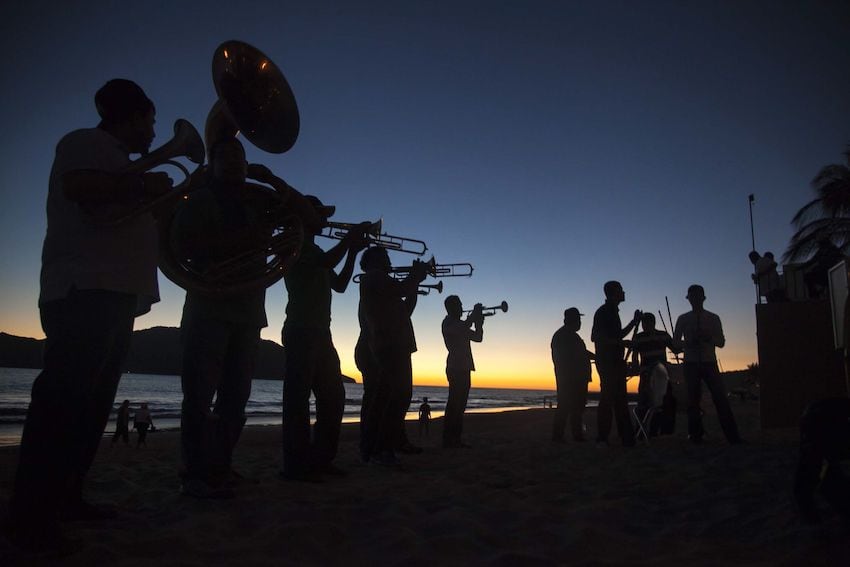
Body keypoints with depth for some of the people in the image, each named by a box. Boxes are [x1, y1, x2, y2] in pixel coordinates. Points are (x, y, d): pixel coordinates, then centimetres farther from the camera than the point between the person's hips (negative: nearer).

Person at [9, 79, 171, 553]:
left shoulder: (118, 163, 30)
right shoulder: (88, 143, 3)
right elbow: (78, 186, -19)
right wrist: (141, 185, -8)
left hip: (117, 295, 10)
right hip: (86, 290, -10)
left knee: (93, 402, 8)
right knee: (64, 396, -13)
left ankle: (65, 496, 14)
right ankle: (33, 511, -10)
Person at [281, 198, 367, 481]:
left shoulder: (314, 251, 25)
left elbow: (339, 285, 22)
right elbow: (327, 262, -20)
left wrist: (353, 250, 14)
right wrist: (350, 237, -7)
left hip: (320, 332, 10)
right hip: (301, 330, -9)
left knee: (333, 395, 9)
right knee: (298, 396, -9)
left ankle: (321, 458, 15)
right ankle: (296, 464, -5)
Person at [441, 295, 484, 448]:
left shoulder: (460, 324, 23)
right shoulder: (449, 322, -5)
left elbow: (478, 337, 22)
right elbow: (465, 328, -24)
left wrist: (479, 320, 9)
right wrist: (475, 312, -10)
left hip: (463, 368, 9)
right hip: (456, 367, -9)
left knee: (459, 404, 7)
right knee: (454, 403, -12)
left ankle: (456, 439, 10)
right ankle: (448, 439, -12)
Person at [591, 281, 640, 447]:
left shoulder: (613, 312, 20)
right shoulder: (603, 312, -8)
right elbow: (595, 337, -15)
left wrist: (634, 321, 23)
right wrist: (622, 343, -17)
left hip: (616, 361, 9)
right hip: (606, 361, -9)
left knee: (620, 399, 8)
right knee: (607, 397, -10)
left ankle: (627, 436, 11)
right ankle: (602, 438, -6)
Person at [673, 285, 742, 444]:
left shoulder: (713, 318, 8)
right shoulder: (683, 319, 7)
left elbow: (721, 342, 6)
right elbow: (675, 342, 8)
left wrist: (709, 337, -14)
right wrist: (689, 342, -12)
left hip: (709, 363, 0)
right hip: (690, 364, 0)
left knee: (720, 398, -8)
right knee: (693, 400, 1)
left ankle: (733, 436, -3)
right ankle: (696, 435, 11)